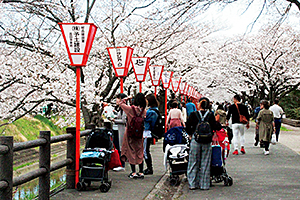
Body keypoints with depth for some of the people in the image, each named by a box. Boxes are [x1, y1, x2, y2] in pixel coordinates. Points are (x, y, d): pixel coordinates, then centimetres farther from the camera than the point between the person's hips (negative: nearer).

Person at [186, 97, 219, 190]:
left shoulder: (193, 114, -3)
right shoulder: (211, 115, 0)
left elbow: (188, 126, -4)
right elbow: (214, 128, -2)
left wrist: (190, 134, 12)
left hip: (195, 140, -1)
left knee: (194, 163, 8)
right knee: (205, 163, 8)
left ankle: (193, 184, 7)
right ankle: (204, 184, 10)